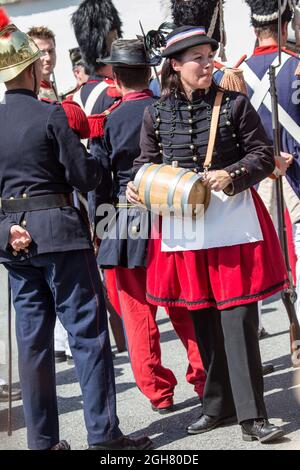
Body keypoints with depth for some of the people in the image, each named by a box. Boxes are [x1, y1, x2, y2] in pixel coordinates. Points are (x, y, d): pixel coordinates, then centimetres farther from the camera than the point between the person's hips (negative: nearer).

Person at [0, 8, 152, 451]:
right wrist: (95, 160, 10)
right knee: (87, 332, 1)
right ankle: (103, 434, 1)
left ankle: (43, 440, 14)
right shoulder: (49, 114, -11)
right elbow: (84, 177, -10)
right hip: (59, 231, -5)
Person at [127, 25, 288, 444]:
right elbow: (147, 161, 14)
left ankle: (252, 416, 1)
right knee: (202, 320, 11)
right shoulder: (157, 114, 4)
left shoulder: (234, 104, -3)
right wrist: (136, 186, -7)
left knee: (238, 318, -5)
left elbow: (264, 156, -2)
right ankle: (219, 405, 25)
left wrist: (232, 175, -19)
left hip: (233, 221, -3)